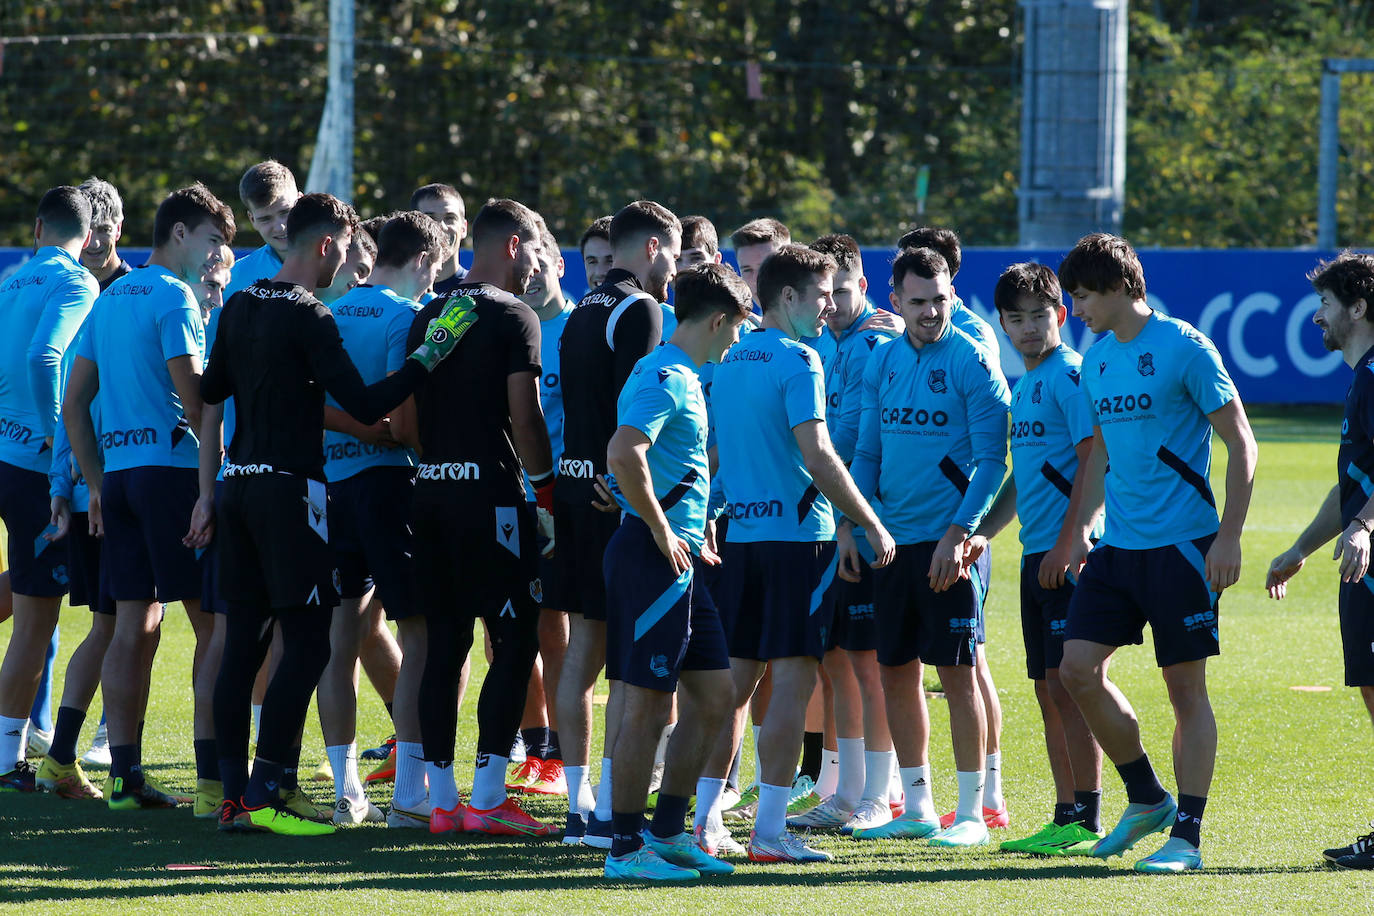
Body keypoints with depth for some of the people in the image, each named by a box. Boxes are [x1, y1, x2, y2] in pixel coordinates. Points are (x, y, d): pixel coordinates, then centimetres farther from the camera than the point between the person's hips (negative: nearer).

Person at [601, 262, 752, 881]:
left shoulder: (681, 378, 18)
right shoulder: (666, 378, -14)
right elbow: (624, 455, -29)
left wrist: (695, 533, 23)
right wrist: (662, 532, -20)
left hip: (678, 557, 10)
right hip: (654, 556, -10)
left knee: (713, 695, 12)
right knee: (648, 703, -6)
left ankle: (666, 833, 19)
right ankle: (626, 848, 0)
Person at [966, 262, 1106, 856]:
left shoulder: (1070, 375, -9)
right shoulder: (1024, 386, 19)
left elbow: (1092, 464, -15)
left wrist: (1066, 545, -19)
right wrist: (982, 533, 18)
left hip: (1070, 554, -9)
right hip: (1036, 554, 9)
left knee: (1067, 683, -10)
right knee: (1049, 689, 9)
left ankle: (1087, 822, -8)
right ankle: (1066, 817, 13)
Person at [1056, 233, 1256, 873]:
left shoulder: (1184, 349, -10)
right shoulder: (1096, 359, 11)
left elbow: (1241, 443, -9)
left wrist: (1228, 536, -14)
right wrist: (1081, 528, 16)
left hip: (1182, 546, -7)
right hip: (1117, 545, 7)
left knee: (1185, 688, -2)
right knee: (1078, 669, 0)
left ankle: (1187, 836, 3)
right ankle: (1147, 800, 17)